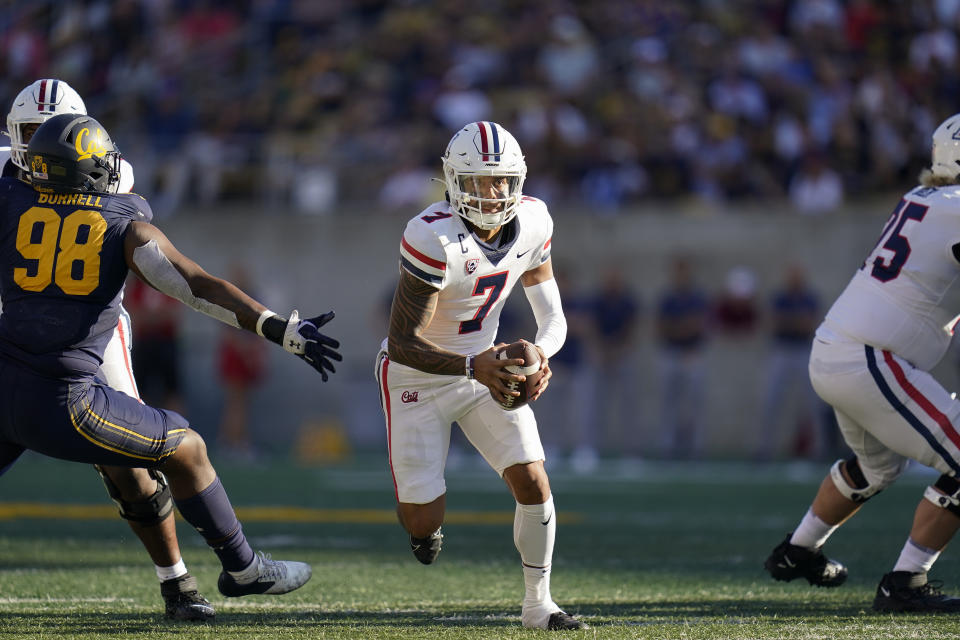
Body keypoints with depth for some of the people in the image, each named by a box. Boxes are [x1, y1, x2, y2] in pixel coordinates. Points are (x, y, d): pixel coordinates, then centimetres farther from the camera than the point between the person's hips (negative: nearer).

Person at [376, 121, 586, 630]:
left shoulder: (532, 222, -11)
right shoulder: (433, 238, -30)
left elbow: (552, 316, -2)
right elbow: (403, 343, -28)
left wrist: (540, 354, -25)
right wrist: (474, 367, -42)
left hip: (484, 365, 5)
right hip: (417, 376, -5)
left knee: (534, 484, -8)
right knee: (425, 522, -5)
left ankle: (537, 603, 9)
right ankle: (419, 515, 35)